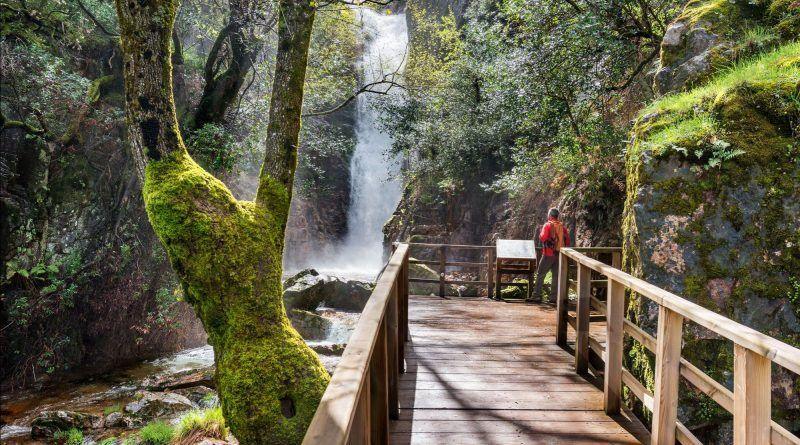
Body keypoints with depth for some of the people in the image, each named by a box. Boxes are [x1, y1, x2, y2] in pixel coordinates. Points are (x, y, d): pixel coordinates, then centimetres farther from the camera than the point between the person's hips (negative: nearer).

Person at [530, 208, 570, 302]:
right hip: (559, 254, 5)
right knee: (556, 276, 9)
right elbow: (567, 240, 8)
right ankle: (553, 296, 10)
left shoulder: (547, 225, -9)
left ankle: (537, 295, -2)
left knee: (540, 274, 2)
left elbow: (542, 238, -14)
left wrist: (540, 234, 5)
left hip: (548, 254, -5)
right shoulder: (562, 226, 6)